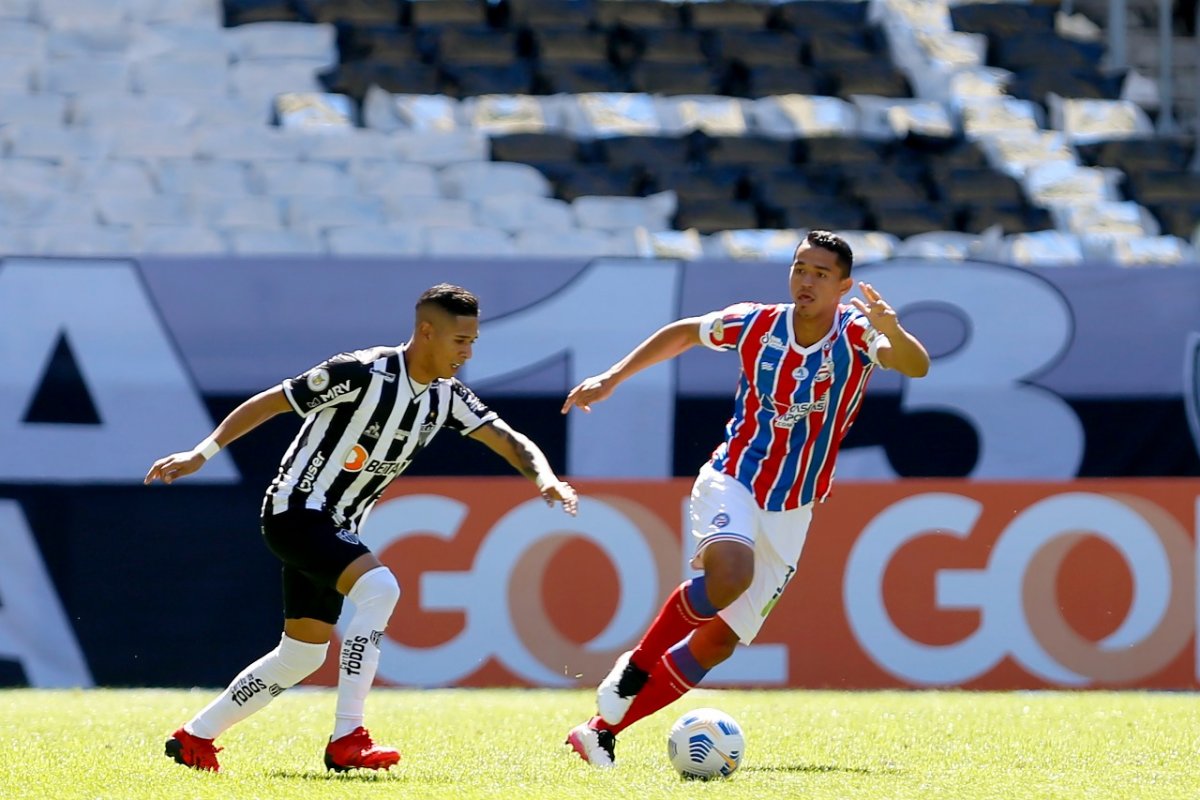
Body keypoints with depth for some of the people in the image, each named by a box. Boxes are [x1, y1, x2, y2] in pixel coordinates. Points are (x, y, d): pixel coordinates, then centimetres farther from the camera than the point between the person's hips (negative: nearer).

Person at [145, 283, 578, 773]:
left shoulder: (446, 397, 1)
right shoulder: (362, 373, -20)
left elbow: (509, 440, 0)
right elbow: (269, 403, -14)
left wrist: (543, 477, -21)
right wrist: (202, 454, -16)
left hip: (334, 528, 9)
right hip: (295, 510, -9)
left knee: (304, 654, 12)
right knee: (378, 586, -29)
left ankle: (194, 737, 26)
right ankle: (346, 741, -30)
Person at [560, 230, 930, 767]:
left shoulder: (856, 334, -10)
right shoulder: (757, 325, -6)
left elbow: (916, 365, -29)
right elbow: (684, 332, 13)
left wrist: (894, 333, -51)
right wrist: (612, 378, 9)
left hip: (789, 515, 2)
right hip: (732, 483, -2)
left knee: (719, 642, 1)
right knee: (730, 574, -35)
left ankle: (603, 731, 12)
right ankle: (635, 667, -16)